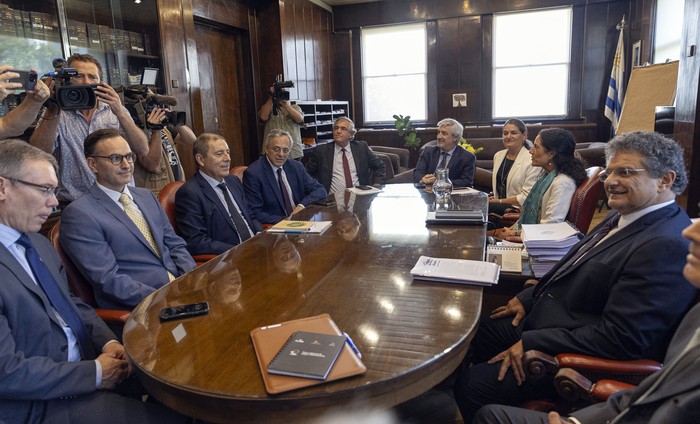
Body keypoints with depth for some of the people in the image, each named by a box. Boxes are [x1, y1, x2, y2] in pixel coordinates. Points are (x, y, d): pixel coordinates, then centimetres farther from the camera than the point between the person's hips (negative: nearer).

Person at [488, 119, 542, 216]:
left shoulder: (532, 160, -10)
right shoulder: (498, 156, 12)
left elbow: (526, 197, -14)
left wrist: (499, 201, -13)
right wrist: (494, 199, 1)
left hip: (518, 208, -6)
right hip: (499, 206, 6)